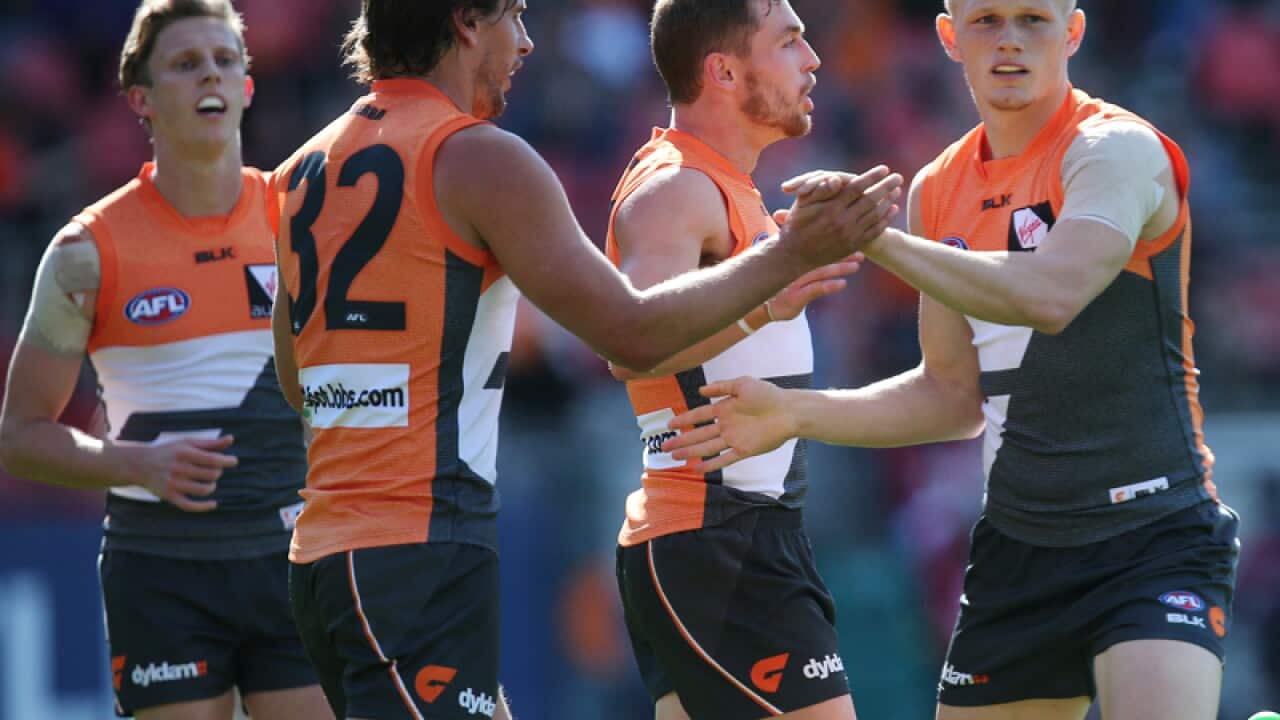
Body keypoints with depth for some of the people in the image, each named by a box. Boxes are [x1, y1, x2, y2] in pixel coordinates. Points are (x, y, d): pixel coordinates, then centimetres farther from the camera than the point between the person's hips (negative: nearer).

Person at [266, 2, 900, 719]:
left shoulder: (306, 170, 15)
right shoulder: (478, 157, -9)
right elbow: (634, 334, -11)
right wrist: (793, 255, -5)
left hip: (327, 548, 9)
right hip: (423, 558, -9)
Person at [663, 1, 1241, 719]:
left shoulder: (1117, 149, -12)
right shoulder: (941, 189, 11)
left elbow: (1050, 296, -31)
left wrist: (873, 237, -28)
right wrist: (797, 413, 7)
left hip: (1155, 538, -7)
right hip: (1017, 548, 7)